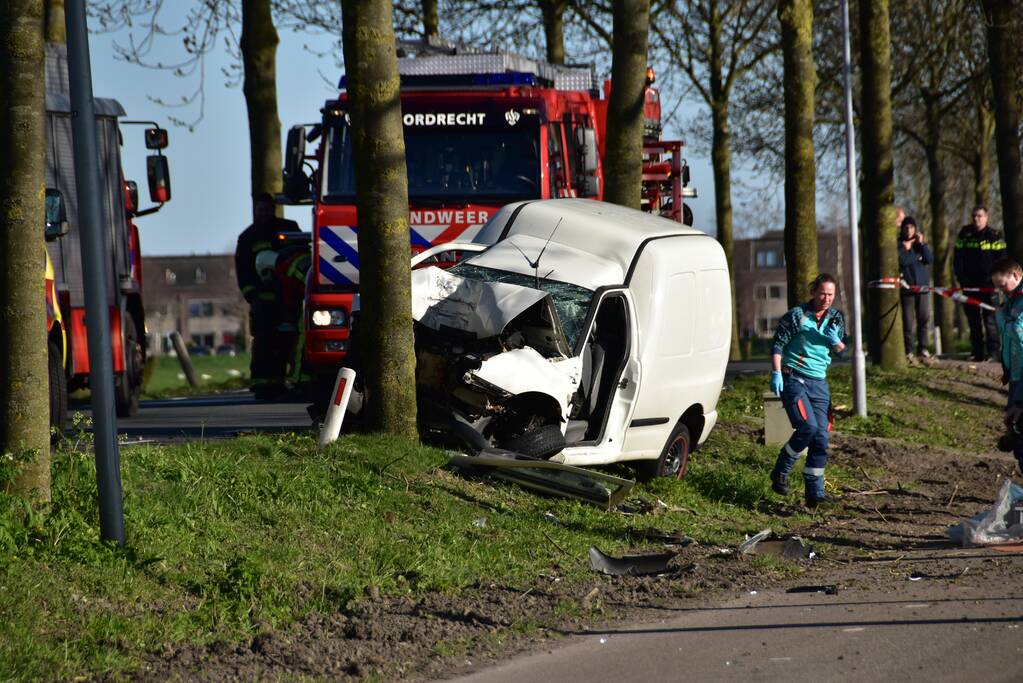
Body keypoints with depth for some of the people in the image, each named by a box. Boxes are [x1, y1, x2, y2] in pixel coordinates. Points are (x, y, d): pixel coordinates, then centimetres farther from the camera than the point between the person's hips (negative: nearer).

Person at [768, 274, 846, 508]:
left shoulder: (835, 318, 12)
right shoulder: (796, 316, -5)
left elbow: (843, 350, 20)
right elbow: (777, 344, -5)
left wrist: (836, 343, -3)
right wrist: (776, 373, -15)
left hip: (819, 383, 6)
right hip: (793, 380, -6)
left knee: (821, 437, -1)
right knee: (807, 427, -23)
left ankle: (815, 493, 4)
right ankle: (780, 472, -3)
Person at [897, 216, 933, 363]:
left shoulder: (919, 244, 12)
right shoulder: (899, 245, 2)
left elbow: (929, 259, -1)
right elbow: (900, 261, -12)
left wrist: (921, 244, -6)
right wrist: (906, 248, -11)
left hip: (922, 286, 3)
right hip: (907, 287, -3)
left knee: (924, 319, 3)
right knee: (908, 322, -4)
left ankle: (924, 349, 10)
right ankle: (910, 352, -2)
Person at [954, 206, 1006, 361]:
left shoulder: (995, 236, 1)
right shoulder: (964, 235, 10)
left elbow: (1001, 259, -1)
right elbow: (957, 258, 12)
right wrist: (961, 277, 1)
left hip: (988, 284, -4)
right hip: (970, 284, 4)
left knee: (990, 319, -9)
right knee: (973, 320, 6)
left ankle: (993, 352, -8)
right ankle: (978, 353, 10)